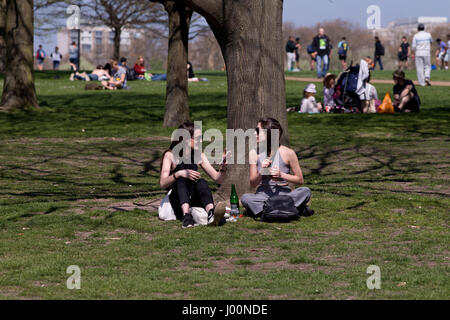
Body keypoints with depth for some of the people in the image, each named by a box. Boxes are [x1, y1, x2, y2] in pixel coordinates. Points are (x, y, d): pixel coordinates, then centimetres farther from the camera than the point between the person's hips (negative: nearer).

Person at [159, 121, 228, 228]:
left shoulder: (199, 156, 11)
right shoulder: (170, 155, -3)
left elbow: (218, 179, 8)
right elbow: (163, 183, -16)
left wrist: (223, 166, -12)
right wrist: (179, 174, -34)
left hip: (194, 202, 3)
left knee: (201, 182, -27)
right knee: (182, 179, -31)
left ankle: (211, 213, -58)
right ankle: (186, 215, -56)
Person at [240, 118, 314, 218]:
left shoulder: (288, 153, -4)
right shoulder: (254, 153, 2)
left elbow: (300, 180, 0)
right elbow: (253, 184, 4)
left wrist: (281, 175, -15)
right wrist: (261, 172, -15)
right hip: (263, 194, 1)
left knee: (305, 191, -30)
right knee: (245, 198, -32)